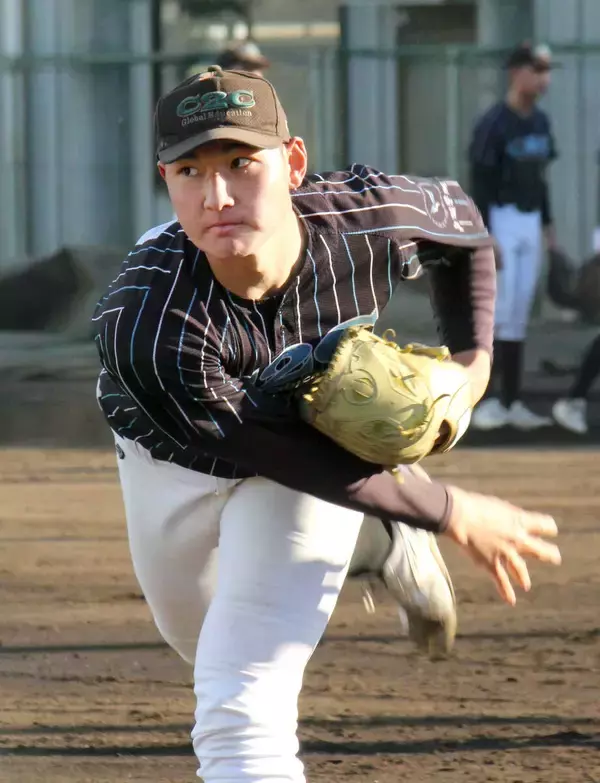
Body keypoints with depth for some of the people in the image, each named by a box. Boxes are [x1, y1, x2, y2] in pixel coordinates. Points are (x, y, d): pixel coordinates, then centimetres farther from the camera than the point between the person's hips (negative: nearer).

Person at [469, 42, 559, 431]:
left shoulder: (541, 122, 9)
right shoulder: (493, 124, -14)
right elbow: (479, 184, -16)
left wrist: (548, 225, 13)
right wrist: (485, 238, -20)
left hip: (530, 223, 7)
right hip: (500, 221, -7)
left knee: (519, 315, 8)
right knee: (497, 310, -10)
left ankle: (513, 402, 11)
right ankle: (488, 401, -6)